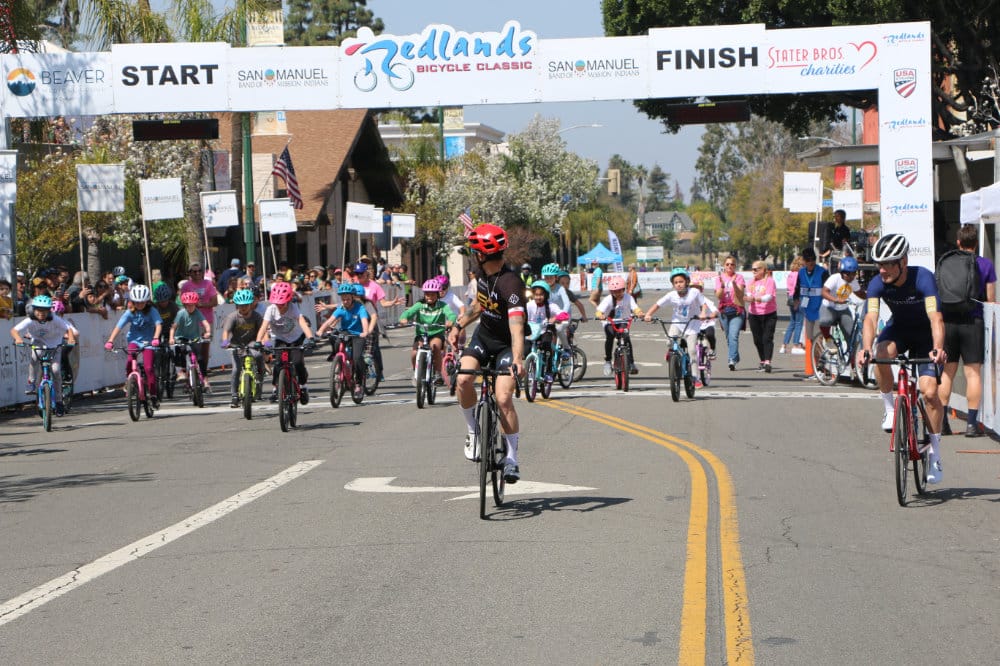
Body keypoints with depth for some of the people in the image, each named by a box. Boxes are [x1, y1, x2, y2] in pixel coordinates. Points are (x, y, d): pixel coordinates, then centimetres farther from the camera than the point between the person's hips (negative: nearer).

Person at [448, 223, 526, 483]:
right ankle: (474, 430, 3)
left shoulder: (510, 283, -30)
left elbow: (517, 326, -41)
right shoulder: (483, 273, -4)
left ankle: (511, 457, -4)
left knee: (503, 399, -19)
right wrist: (459, 325, 20)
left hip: (506, 345, -6)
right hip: (483, 337, 6)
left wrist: (518, 359, -53)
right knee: (463, 380, -20)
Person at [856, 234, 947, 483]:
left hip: (925, 334, -2)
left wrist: (938, 348, -59)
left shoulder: (923, 278, -31)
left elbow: (935, 316, -41)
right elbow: (871, 317, -34)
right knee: (881, 354, -34)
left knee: (930, 391, -16)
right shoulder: (878, 284, -22)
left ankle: (935, 453, -1)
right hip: (898, 329, 2)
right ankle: (890, 408, -11)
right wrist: (866, 348, -53)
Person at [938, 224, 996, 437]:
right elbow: (990, 299, -1)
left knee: (946, 372, 10)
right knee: (973, 373, 1)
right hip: (973, 321, -2)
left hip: (948, 321, 2)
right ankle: (972, 423, -2)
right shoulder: (985, 264, -2)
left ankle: (942, 422, 10)